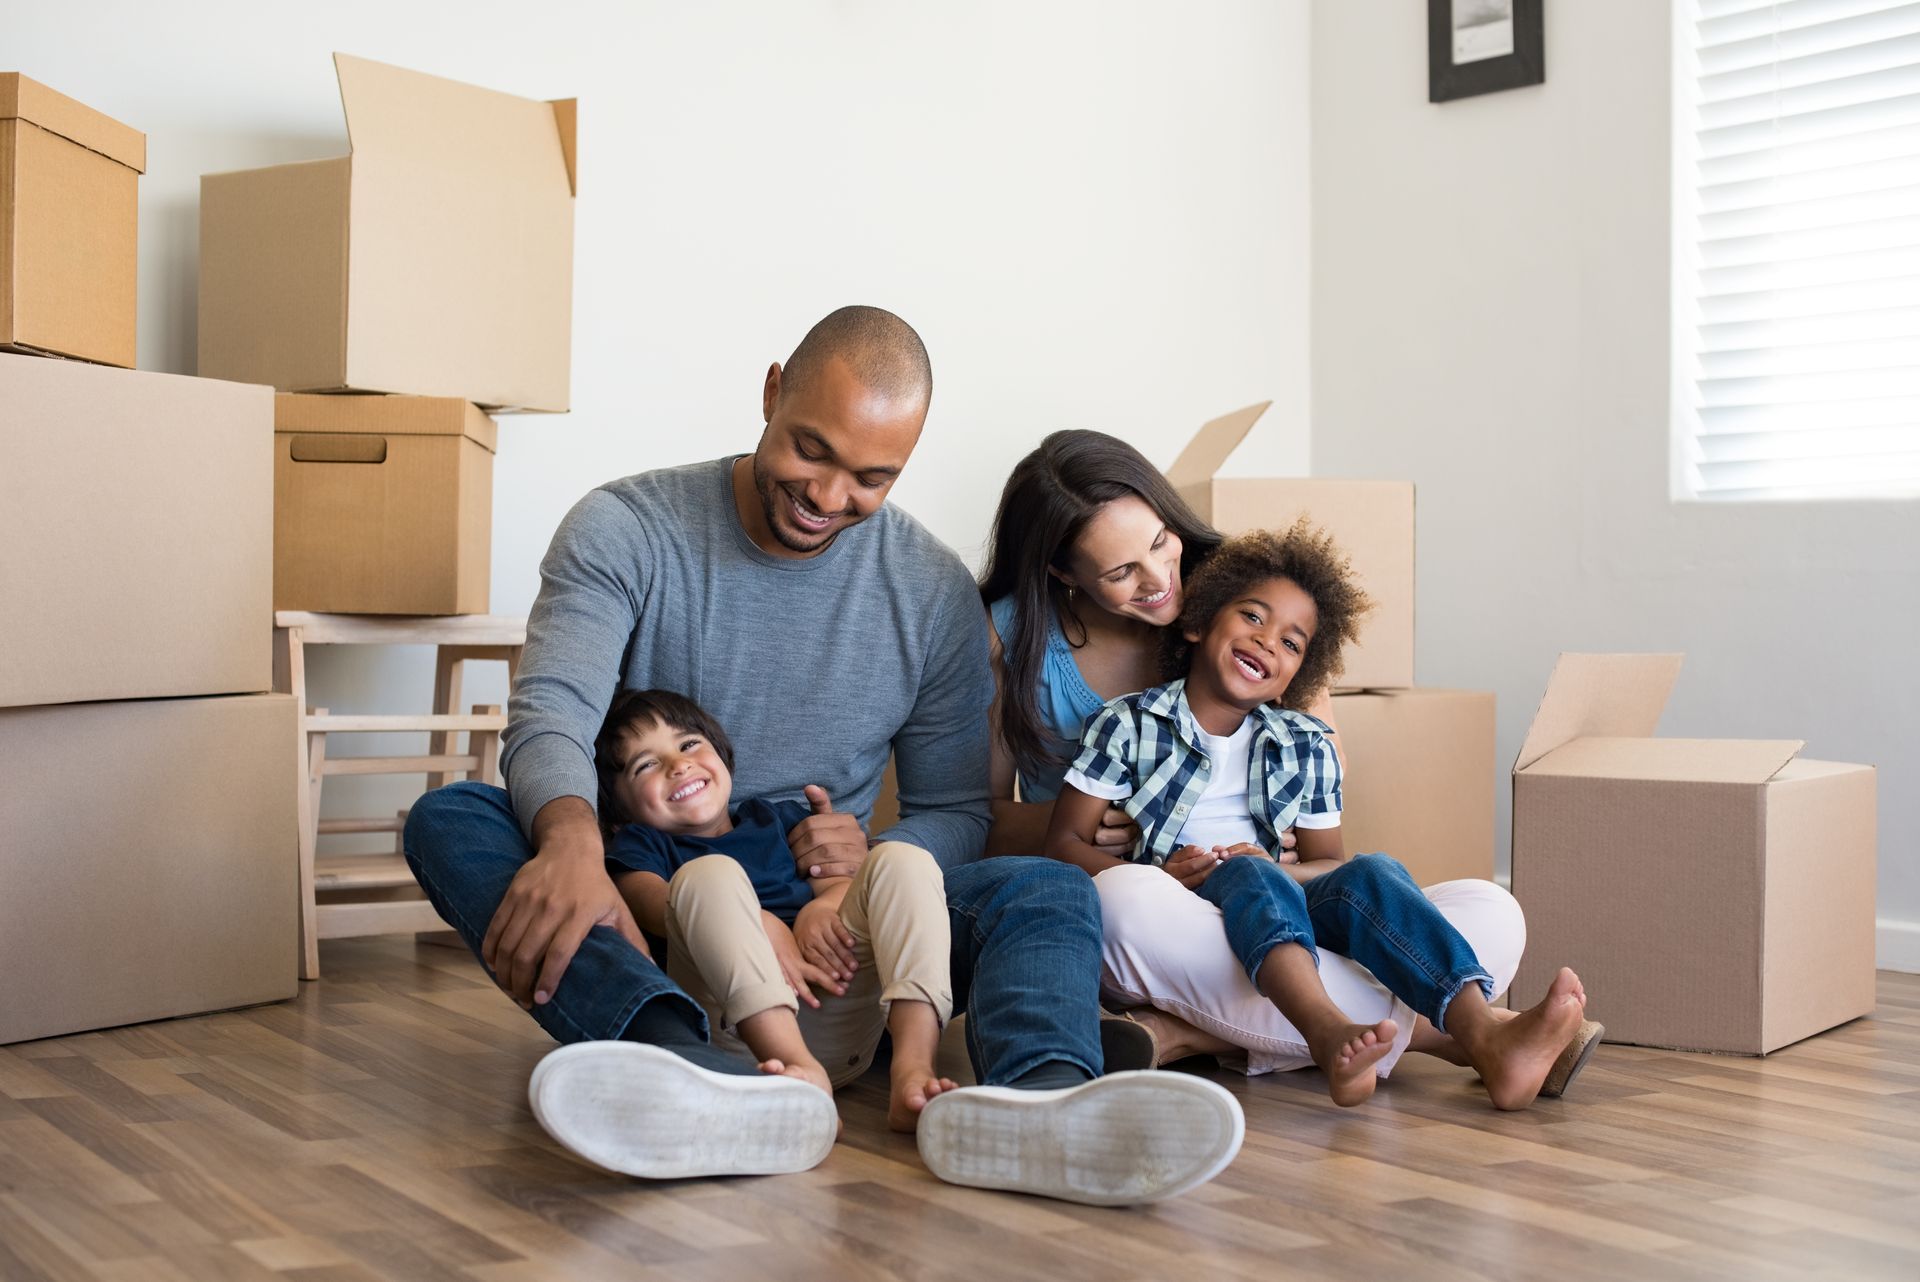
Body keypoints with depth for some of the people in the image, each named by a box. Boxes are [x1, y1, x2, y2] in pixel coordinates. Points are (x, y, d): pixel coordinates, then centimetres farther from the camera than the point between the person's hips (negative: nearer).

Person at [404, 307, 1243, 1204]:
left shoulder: (934, 594, 3)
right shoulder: (623, 530, -3)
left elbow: (954, 810, 8)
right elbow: (551, 714, -17)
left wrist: (876, 862, -17)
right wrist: (572, 840, -41)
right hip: (637, 909, -1)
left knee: (1049, 893, -21)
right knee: (448, 818, -29)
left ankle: (1036, 1094, -58)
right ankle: (702, 1080, -56)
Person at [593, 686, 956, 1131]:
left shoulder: (781, 820, 33)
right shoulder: (639, 845, 22)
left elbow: (842, 883, 17)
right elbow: (652, 901, -1)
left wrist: (824, 907, -10)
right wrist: (762, 928, -19)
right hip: (729, 1023, -3)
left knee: (901, 859, -11)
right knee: (709, 874, -23)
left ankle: (913, 1067, -36)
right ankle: (800, 1072, -46)